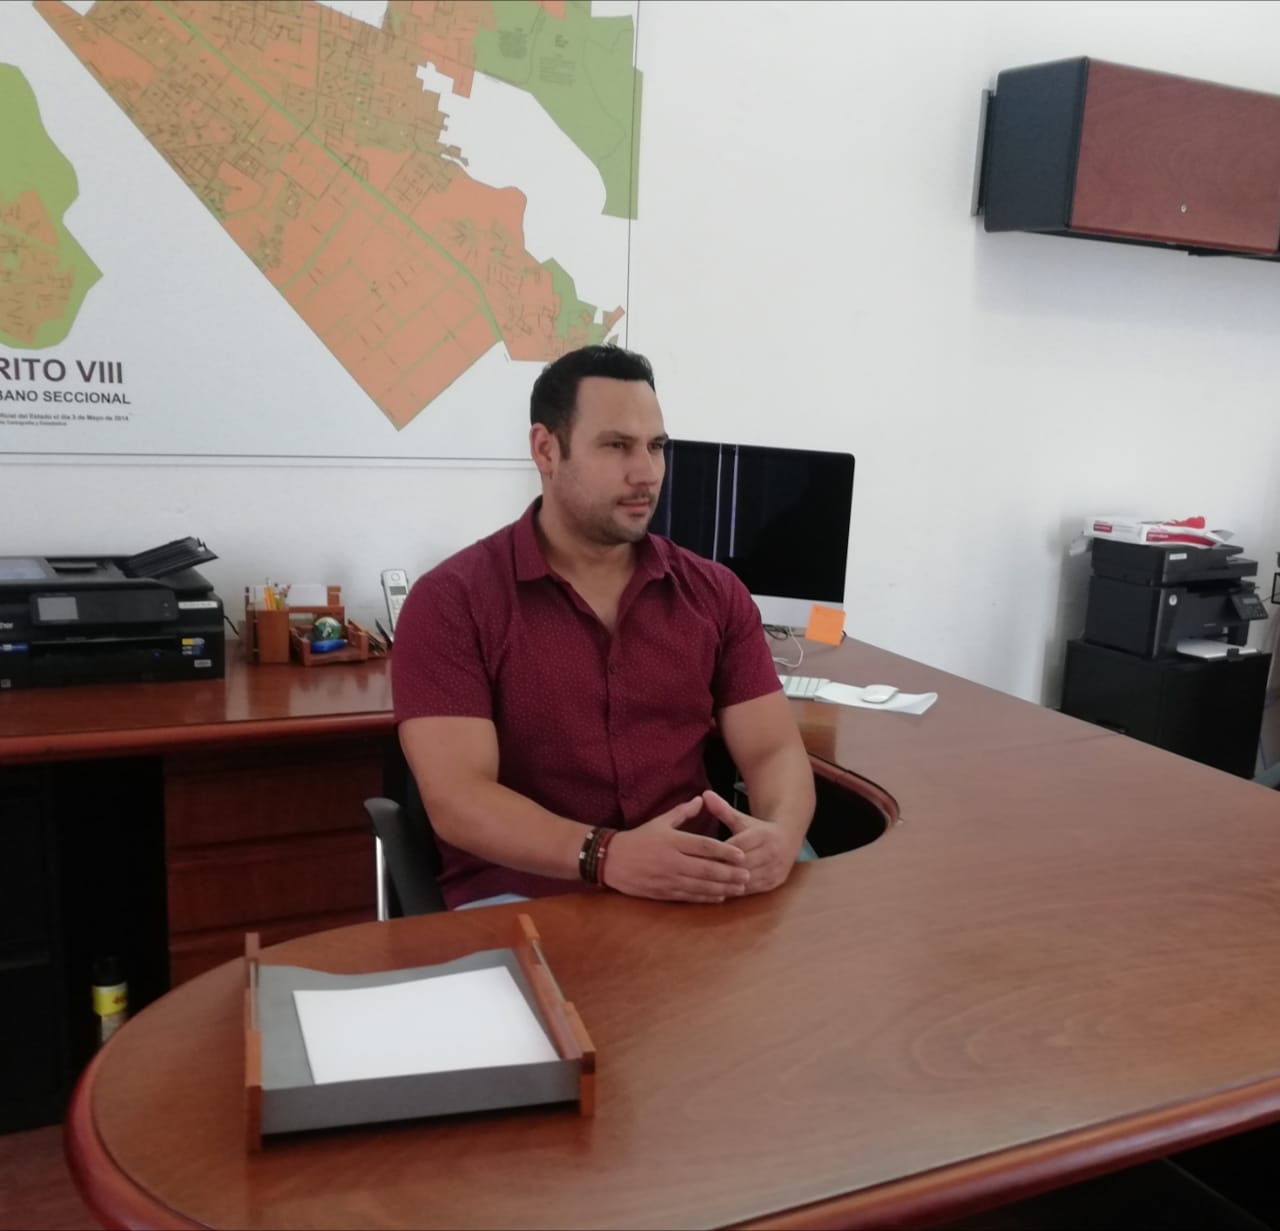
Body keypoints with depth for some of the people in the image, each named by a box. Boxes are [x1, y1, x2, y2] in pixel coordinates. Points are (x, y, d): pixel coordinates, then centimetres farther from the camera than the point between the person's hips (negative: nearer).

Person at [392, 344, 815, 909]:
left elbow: (774, 751, 3)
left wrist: (780, 834, -21)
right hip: (521, 897, -4)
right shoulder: (449, 602, -5)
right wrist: (606, 856, -30)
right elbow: (457, 800, -13)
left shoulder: (715, 593, 8)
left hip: (694, 890, 5)